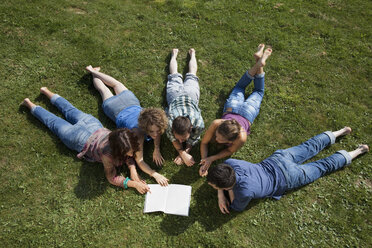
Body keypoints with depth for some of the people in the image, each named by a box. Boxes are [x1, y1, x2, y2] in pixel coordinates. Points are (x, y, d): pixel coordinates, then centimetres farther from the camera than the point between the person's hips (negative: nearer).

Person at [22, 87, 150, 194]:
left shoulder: (128, 140, -31)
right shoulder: (107, 153, -43)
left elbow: (130, 155, -10)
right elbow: (111, 178, -30)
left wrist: (133, 170, -28)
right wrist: (133, 184, -40)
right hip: (79, 139, -4)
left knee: (70, 111, 30)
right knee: (55, 123, 23)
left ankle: (47, 92, 51)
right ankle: (30, 105, 46)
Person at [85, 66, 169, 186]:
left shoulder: (157, 121, -38)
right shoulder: (139, 133, -48)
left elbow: (158, 132, -12)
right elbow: (139, 160, -43)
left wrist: (157, 150, -25)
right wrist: (155, 175, -52)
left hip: (131, 101, 3)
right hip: (118, 111, -3)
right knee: (103, 90, 29)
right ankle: (93, 72, 56)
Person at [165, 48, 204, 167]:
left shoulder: (198, 122, -46)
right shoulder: (168, 122, -45)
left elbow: (194, 139, -25)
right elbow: (172, 138, -26)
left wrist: (184, 153, -32)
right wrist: (183, 154, -34)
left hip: (190, 95, 0)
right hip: (175, 95, 0)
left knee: (191, 75, 34)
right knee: (174, 76, 34)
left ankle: (192, 54, 59)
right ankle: (174, 54, 60)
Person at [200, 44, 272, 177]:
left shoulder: (241, 138, -47)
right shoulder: (216, 124, -44)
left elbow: (229, 151, -26)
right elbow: (204, 143, -26)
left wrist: (211, 159, -40)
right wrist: (204, 161, -41)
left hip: (247, 112, -1)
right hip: (231, 108, 1)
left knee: (258, 92, 33)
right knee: (239, 88, 35)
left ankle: (260, 64, 36)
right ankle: (258, 62, 38)